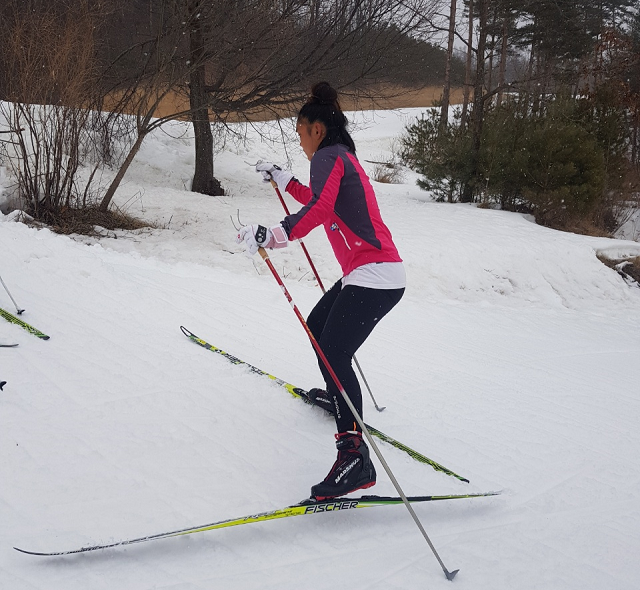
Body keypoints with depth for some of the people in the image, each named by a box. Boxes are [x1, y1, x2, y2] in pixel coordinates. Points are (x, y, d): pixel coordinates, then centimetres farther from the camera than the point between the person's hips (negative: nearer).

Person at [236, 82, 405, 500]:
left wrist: (272, 236, -38)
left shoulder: (328, 156, -8)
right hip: (372, 274, 11)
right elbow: (320, 200, 42)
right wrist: (283, 180, 44)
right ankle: (338, 396, 48)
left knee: (334, 353, -20)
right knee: (318, 325, 26)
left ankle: (355, 456, -27)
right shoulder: (345, 158, 23)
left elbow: (319, 209, -28)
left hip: (374, 277, -11)